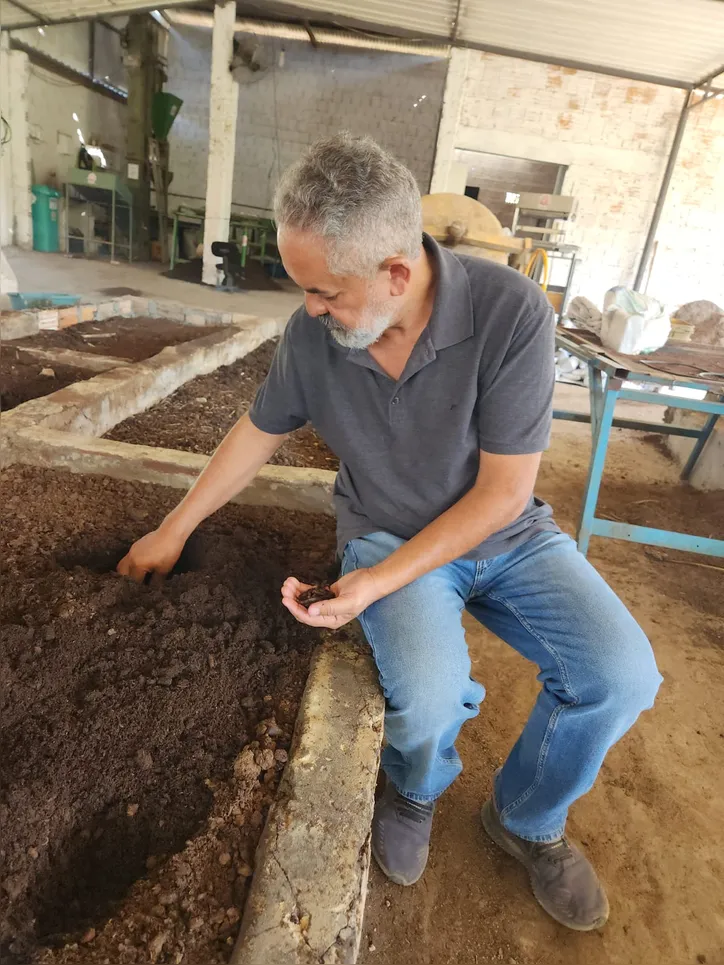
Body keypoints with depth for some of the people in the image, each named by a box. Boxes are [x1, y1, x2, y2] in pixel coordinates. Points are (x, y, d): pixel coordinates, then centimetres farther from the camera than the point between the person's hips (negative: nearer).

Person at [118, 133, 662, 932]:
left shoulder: (511, 313, -22)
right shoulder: (310, 334, -12)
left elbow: (503, 493, -19)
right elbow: (257, 434, 4)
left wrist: (382, 582, -25)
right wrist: (174, 530, 12)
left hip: (504, 533, 1)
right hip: (386, 533, 0)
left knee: (620, 677, -18)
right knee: (427, 694, -28)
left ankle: (528, 820, 17)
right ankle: (416, 792, 14)